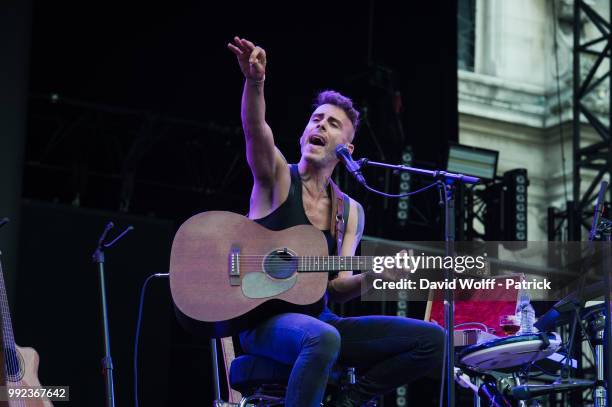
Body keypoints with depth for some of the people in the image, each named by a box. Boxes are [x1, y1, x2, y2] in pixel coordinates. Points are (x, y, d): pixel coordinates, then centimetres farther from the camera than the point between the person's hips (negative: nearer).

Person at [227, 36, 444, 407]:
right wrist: (255, 83, -42)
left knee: (432, 339, -8)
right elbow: (256, 130, -22)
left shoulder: (350, 212, 11)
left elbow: (338, 288, 6)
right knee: (324, 338, -41)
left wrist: (374, 275, -15)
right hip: (265, 319, -5)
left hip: (319, 320, 5)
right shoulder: (277, 178, 0)